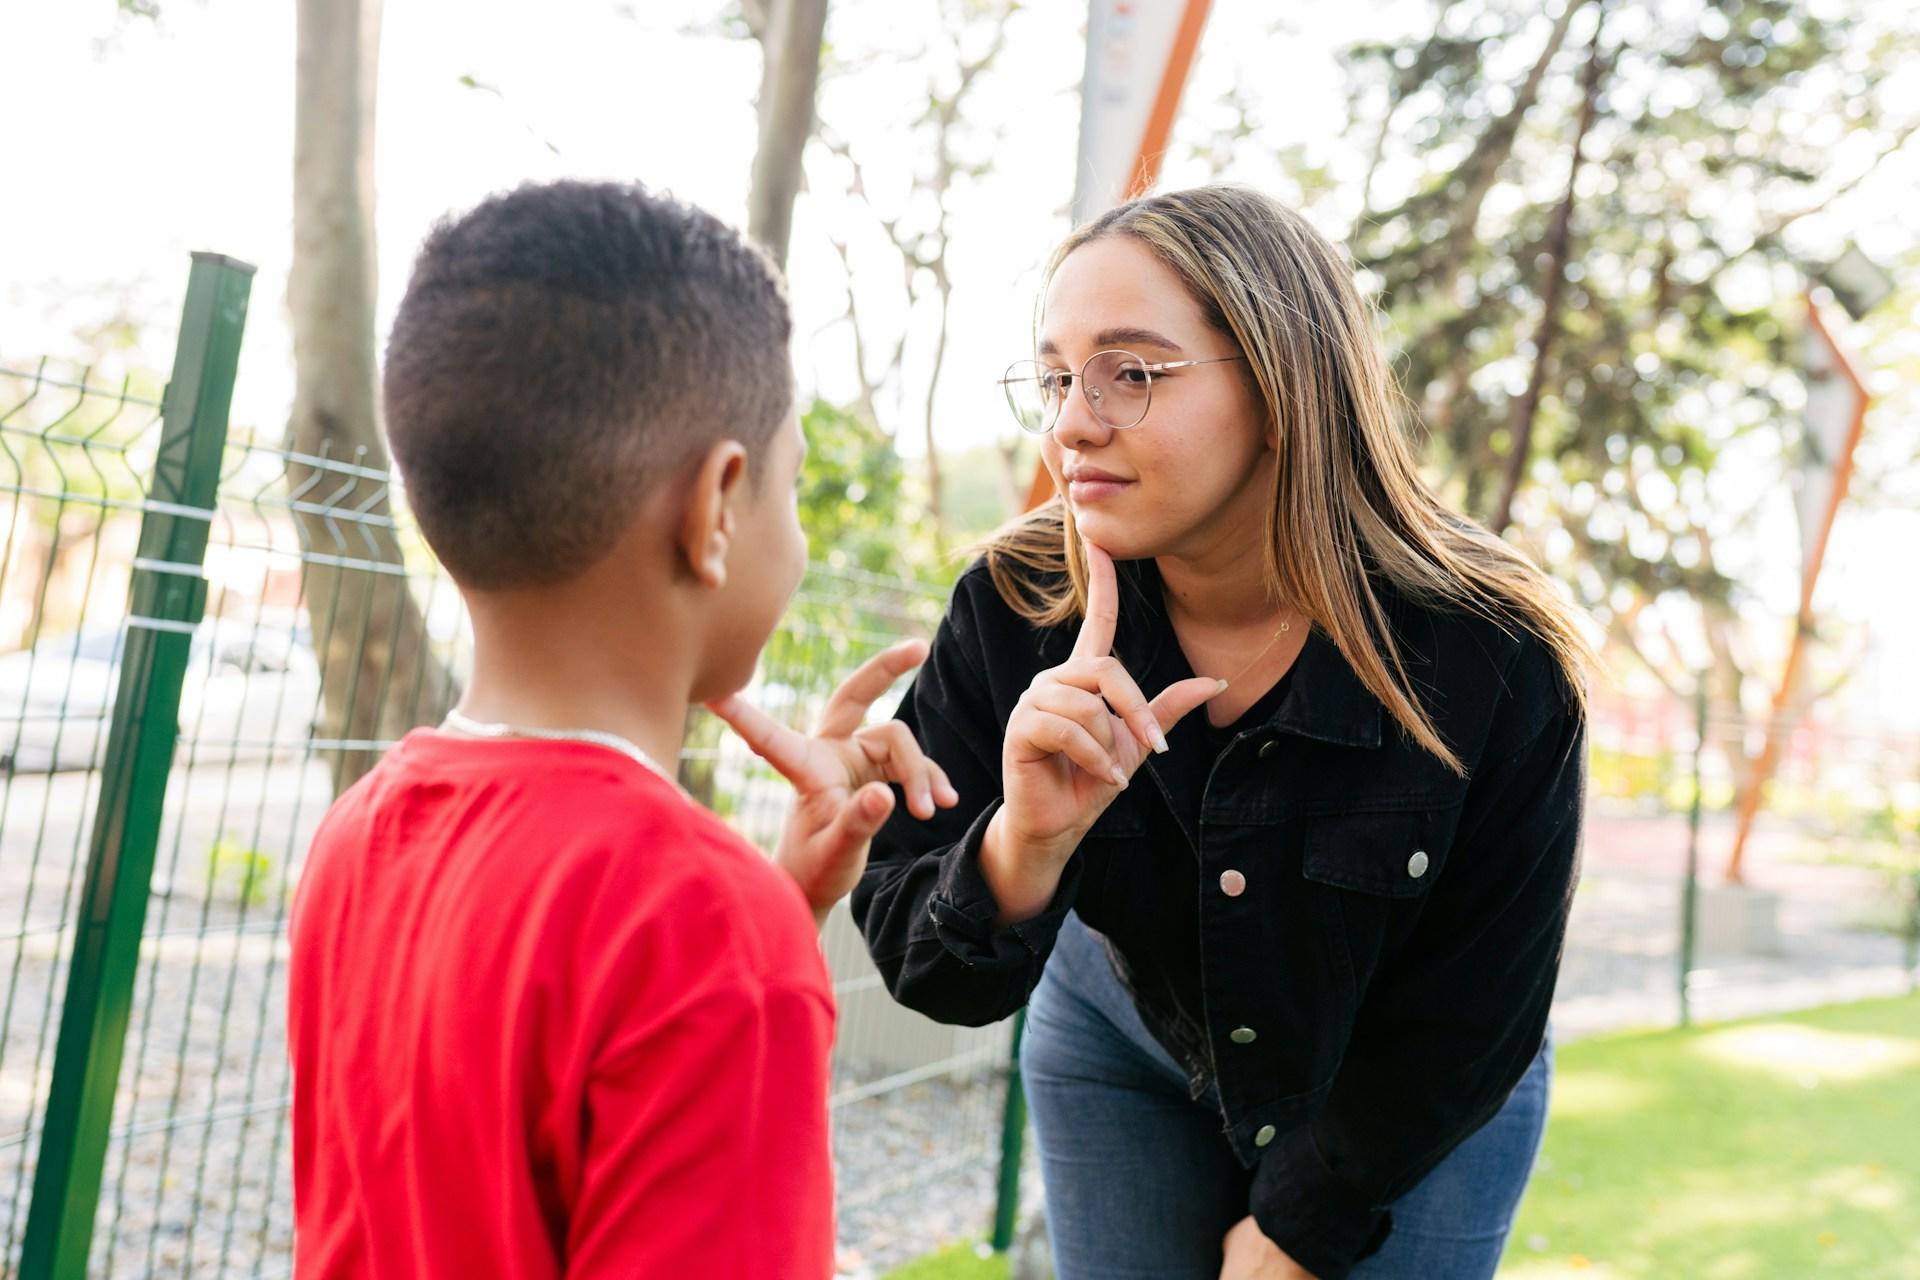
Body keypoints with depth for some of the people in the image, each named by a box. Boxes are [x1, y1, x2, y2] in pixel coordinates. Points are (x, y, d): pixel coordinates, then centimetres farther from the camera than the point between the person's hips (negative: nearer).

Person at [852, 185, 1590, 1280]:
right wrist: (1024, 842, -42)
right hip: (1127, 1044, 2)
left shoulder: (1494, 657, -29)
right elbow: (935, 981, -22)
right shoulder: (1015, 614, -24)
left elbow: (1469, 1024, -15)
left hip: (1418, 1106, -1)